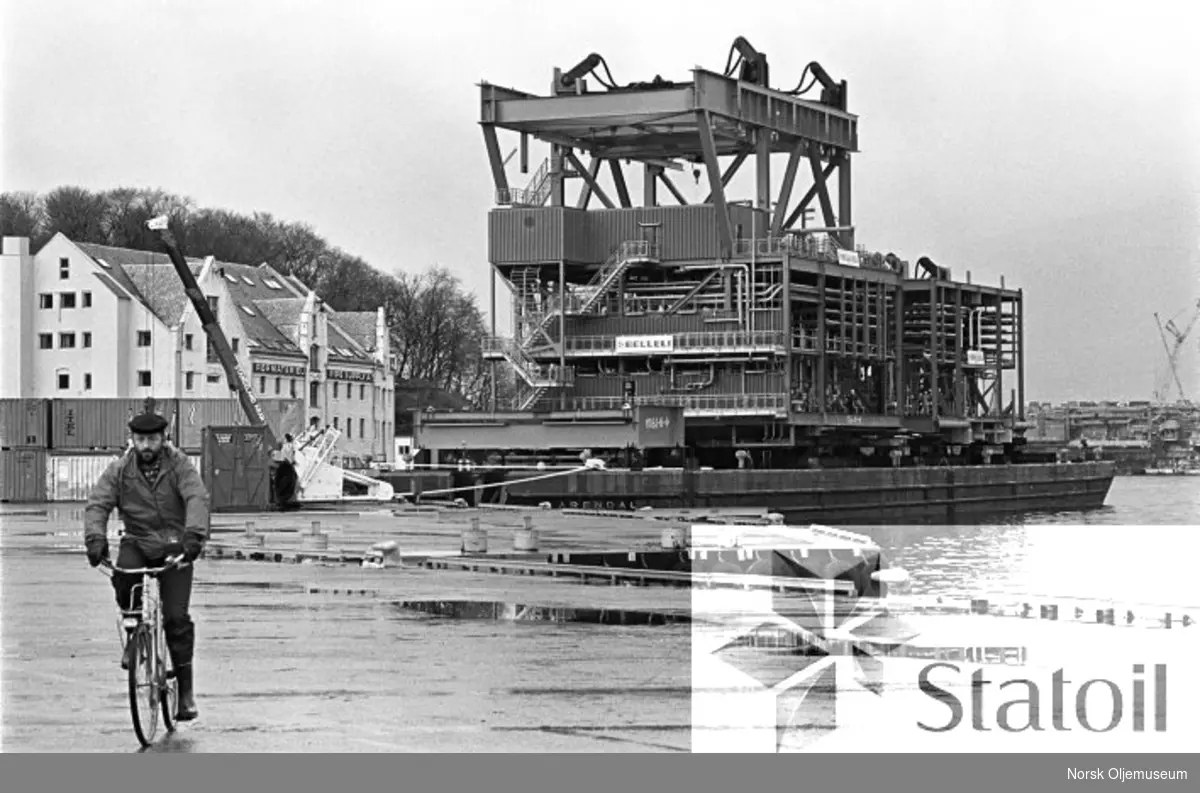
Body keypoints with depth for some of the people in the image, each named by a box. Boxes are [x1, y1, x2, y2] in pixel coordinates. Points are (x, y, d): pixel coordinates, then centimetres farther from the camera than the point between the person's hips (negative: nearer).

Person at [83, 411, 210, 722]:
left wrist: (194, 534, -40)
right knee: (123, 576, -33)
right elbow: (97, 505, -11)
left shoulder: (179, 465, -7)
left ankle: (185, 688, 1)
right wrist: (96, 538, -31)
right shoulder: (119, 470, -2)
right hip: (137, 542, 2)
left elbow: (197, 498, -21)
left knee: (177, 617, -11)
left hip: (174, 547, -1)